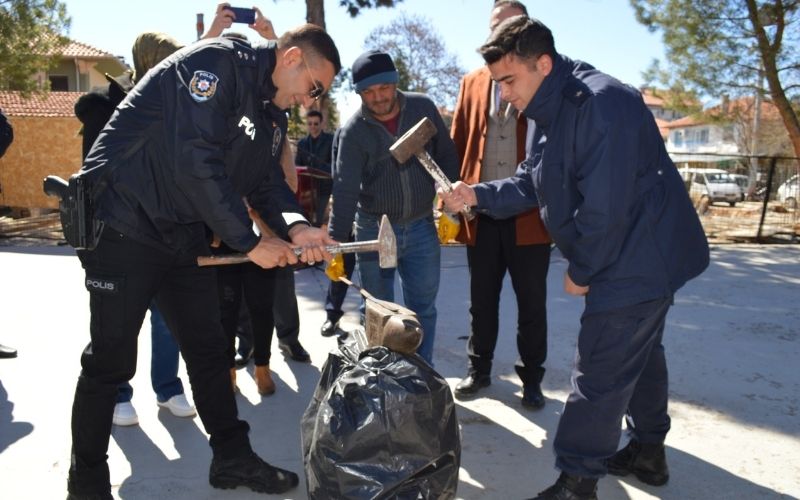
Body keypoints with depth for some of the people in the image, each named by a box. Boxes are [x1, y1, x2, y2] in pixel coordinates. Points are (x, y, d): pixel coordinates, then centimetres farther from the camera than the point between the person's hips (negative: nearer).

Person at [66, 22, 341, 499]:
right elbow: (195, 162, -27)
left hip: (184, 238, 9)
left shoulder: (272, 116, 11)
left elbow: (268, 183, 7)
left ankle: (233, 458, 25)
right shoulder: (217, 61, -17)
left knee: (210, 348, 11)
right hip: (124, 225, -8)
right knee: (111, 358, 1)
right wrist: (250, 242, -22)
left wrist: (297, 227, -15)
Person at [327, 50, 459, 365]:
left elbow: (446, 156, 5)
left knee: (423, 310, 8)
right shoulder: (353, 132, -12)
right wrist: (335, 242, -24)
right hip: (374, 230, -2)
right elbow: (345, 189, -18)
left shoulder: (423, 108, -5)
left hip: (421, 227, 2)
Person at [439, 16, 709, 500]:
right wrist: (478, 194, -5)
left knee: (599, 373, -5)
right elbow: (531, 184, 11)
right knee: (639, 353, 21)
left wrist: (581, 271, -16)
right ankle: (648, 451, 39)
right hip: (641, 260, 10)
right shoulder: (554, 111, 8)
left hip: (639, 259, -10)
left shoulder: (602, 105, -26)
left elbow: (605, 205, -28)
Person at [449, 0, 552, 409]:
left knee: (531, 303, 8)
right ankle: (479, 370, 30)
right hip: (481, 213, 3)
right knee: (482, 300, 14)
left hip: (530, 214, -2)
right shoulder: (472, 84, 11)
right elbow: (457, 145, 10)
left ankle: (531, 379, 23)